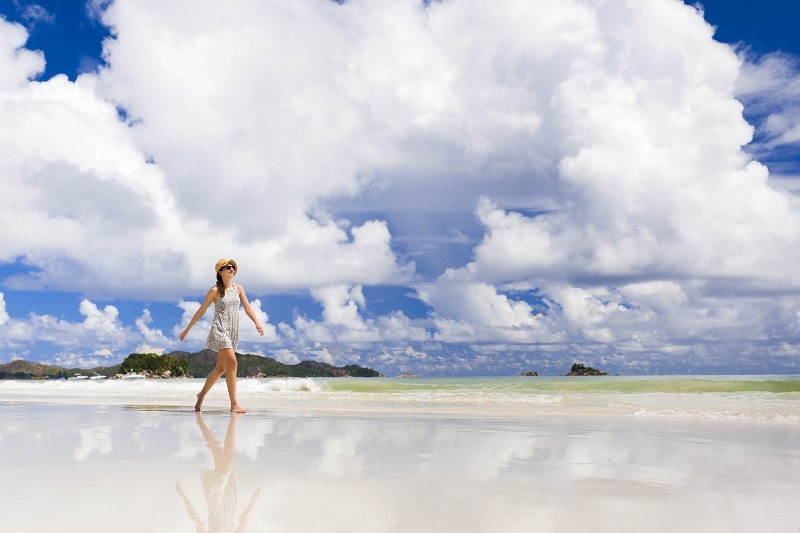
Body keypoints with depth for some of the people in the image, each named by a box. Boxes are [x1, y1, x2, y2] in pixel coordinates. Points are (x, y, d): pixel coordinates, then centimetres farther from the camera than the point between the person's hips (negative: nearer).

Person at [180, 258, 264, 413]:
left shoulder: (238, 288, 11)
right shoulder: (215, 291, -2)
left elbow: (247, 308, 6)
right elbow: (201, 311, 3)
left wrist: (257, 323, -11)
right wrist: (187, 329, 7)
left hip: (233, 331, 6)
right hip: (220, 329, -6)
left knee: (221, 368, 12)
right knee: (232, 362, -19)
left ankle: (202, 394, 33)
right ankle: (234, 404, -18)